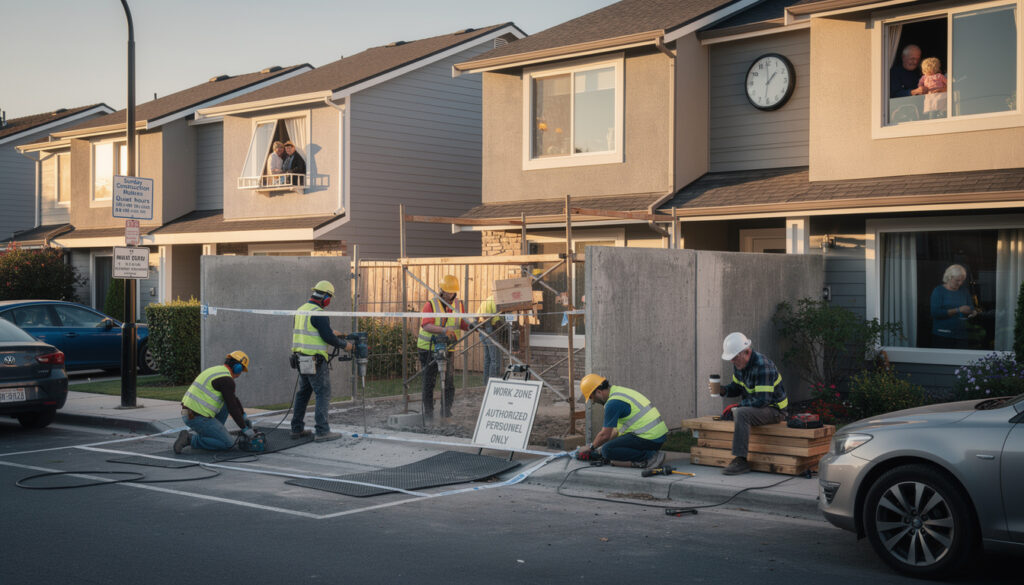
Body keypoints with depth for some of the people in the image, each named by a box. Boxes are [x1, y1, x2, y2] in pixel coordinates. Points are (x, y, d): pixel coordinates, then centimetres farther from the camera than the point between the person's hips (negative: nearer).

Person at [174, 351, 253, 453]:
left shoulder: (216, 371, 19)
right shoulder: (227, 380, -13)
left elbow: (233, 397, 30)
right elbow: (232, 408, -13)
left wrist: (244, 416, 34)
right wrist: (245, 429, -3)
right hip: (199, 419, -10)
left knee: (225, 404, 23)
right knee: (229, 443, -2)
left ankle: (211, 433, 19)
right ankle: (190, 439, -7)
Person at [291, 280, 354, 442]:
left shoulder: (301, 309, 12)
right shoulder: (318, 313, -16)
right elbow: (327, 337, -18)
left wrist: (331, 332, 23)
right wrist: (345, 345, -5)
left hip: (301, 358, 9)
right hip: (315, 361, -9)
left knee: (303, 392, 17)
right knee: (323, 394, -4)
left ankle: (297, 429, 22)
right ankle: (322, 431, -5)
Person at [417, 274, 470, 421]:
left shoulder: (459, 305, 7)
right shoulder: (431, 305, -8)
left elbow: (463, 324, 7)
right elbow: (426, 325, -22)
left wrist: (472, 325, -16)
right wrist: (443, 330, -38)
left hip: (448, 349, 3)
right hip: (429, 348, -3)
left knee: (449, 381, -5)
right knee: (429, 382, 2)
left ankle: (446, 410, 8)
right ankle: (428, 413, 10)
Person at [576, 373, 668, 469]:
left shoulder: (613, 403, -14)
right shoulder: (621, 391, 18)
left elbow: (605, 435, -11)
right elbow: (619, 427, 27)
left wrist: (591, 447, 8)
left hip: (649, 438, -10)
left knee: (608, 451, -13)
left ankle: (649, 457, -15)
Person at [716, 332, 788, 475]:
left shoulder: (762, 366, -26)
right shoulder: (739, 364, 2)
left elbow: (762, 400, -29)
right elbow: (736, 387, 16)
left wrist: (739, 405, -19)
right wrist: (723, 390, -6)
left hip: (774, 410, -10)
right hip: (754, 407, 10)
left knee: (741, 413, -32)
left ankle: (740, 460, -32)